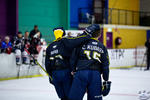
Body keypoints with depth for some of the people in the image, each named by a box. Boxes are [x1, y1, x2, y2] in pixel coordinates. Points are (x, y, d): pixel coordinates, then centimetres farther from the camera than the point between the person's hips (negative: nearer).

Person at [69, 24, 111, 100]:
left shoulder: (81, 44, 5)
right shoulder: (102, 47, 12)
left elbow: (73, 59, 7)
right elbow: (105, 66, 11)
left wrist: (73, 71, 23)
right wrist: (106, 81, 17)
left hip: (81, 73, -2)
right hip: (96, 75, 2)